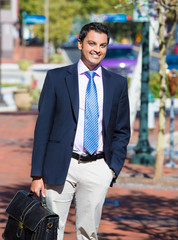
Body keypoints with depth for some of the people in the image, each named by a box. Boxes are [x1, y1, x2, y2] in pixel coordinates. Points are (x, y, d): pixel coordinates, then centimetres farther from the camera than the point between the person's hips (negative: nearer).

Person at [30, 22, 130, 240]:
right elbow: (43, 127, 1)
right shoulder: (56, 78, 3)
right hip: (60, 167, -2)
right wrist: (37, 174, -5)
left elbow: (122, 130, 14)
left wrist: (114, 167, -1)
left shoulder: (118, 83, 9)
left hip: (98, 170, 2)